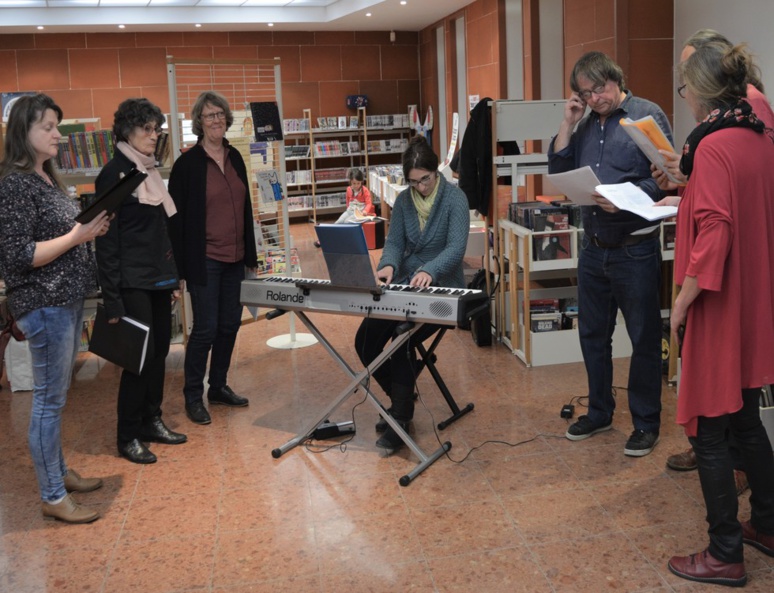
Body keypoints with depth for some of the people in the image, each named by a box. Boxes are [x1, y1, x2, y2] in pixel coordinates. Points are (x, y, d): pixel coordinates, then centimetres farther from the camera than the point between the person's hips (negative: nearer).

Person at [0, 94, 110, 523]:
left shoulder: (46, 177, 13)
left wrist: (90, 229, 2)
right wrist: (77, 235, -19)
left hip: (67, 299, 9)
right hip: (43, 305, -9)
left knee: (56, 395, 18)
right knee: (49, 400, 0)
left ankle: (59, 472, 32)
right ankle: (53, 498, 10)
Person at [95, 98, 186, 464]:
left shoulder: (150, 171, 13)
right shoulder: (113, 174, -10)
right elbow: (107, 240, -14)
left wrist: (173, 278, 18)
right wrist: (112, 298, -18)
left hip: (159, 279, 8)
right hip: (133, 282, -8)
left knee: (159, 351, 11)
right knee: (140, 355, -4)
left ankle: (152, 421, 25)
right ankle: (128, 437, 10)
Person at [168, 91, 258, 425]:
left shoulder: (235, 158, 9)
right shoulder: (187, 163, -9)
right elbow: (176, 218, -9)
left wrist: (251, 254, 14)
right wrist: (180, 267, -13)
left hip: (235, 259, 6)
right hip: (205, 260, -6)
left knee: (230, 325, 12)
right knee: (205, 329, -3)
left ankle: (219, 387, 27)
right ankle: (193, 396, 13)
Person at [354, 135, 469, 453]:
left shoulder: (454, 198, -10)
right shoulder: (403, 200, 7)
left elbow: (457, 247, -21)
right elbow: (394, 242, 3)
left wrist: (429, 270, -40)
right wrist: (388, 264, -21)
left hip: (441, 287, -6)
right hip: (405, 285, 6)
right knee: (365, 340, -12)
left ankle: (401, 418, -12)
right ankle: (400, 399, 12)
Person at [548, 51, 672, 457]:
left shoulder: (648, 116, -7)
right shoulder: (586, 126, 11)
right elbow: (558, 172, 7)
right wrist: (567, 124, 0)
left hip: (635, 251, -6)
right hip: (594, 249, 6)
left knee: (644, 339, 5)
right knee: (593, 335, 16)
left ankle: (645, 424, 20)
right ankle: (599, 412, 32)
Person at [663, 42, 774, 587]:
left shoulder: (714, 145, -18)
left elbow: (714, 231, -23)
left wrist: (683, 301, -16)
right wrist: (689, 189, 21)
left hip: (721, 303, -9)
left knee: (709, 430, 2)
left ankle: (725, 554, 13)